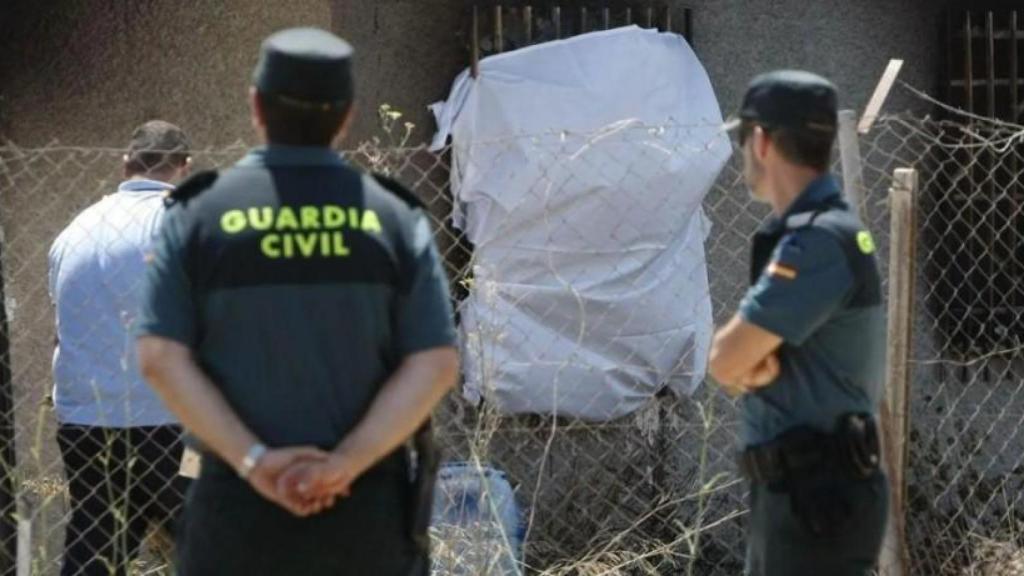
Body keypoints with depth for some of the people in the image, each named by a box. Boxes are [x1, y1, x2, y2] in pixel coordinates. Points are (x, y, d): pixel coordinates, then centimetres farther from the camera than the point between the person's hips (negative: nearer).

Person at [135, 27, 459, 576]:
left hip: (239, 511, -1)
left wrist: (254, 462, -12)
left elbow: (162, 358, -8)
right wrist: (346, 463, -13)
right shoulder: (393, 217, 2)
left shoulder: (198, 215, 0)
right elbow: (436, 364, -6)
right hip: (369, 512, 1)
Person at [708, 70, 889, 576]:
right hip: (789, 494, 11)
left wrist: (742, 361, 0)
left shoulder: (820, 240, -19)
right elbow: (732, 364, 10)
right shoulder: (804, 232, 13)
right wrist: (752, 365, -11)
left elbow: (725, 361, -20)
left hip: (819, 498, -11)